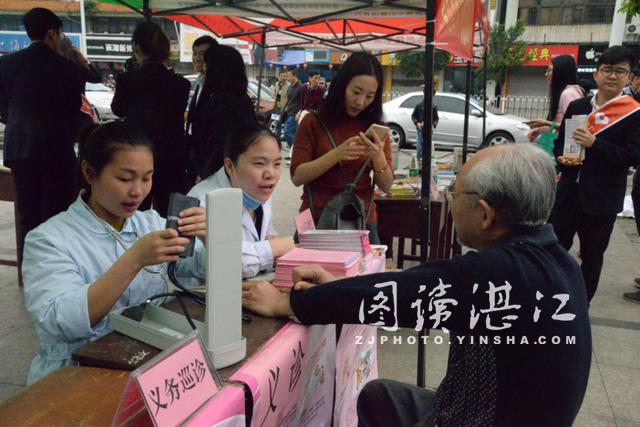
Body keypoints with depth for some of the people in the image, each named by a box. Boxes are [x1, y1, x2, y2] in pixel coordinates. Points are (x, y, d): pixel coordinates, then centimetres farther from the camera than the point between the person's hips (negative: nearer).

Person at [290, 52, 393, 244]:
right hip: (316, 220, -2)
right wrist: (336, 154, -24)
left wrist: (378, 157, -21)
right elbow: (297, 177, -11)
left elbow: (386, 186, -1)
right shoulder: (313, 122, -4)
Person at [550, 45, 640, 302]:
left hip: (601, 199, -4)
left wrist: (594, 143, -22)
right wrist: (562, 157, -8)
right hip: (569, 191, 4)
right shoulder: (577, 106, 7)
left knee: (591, 255, 10)